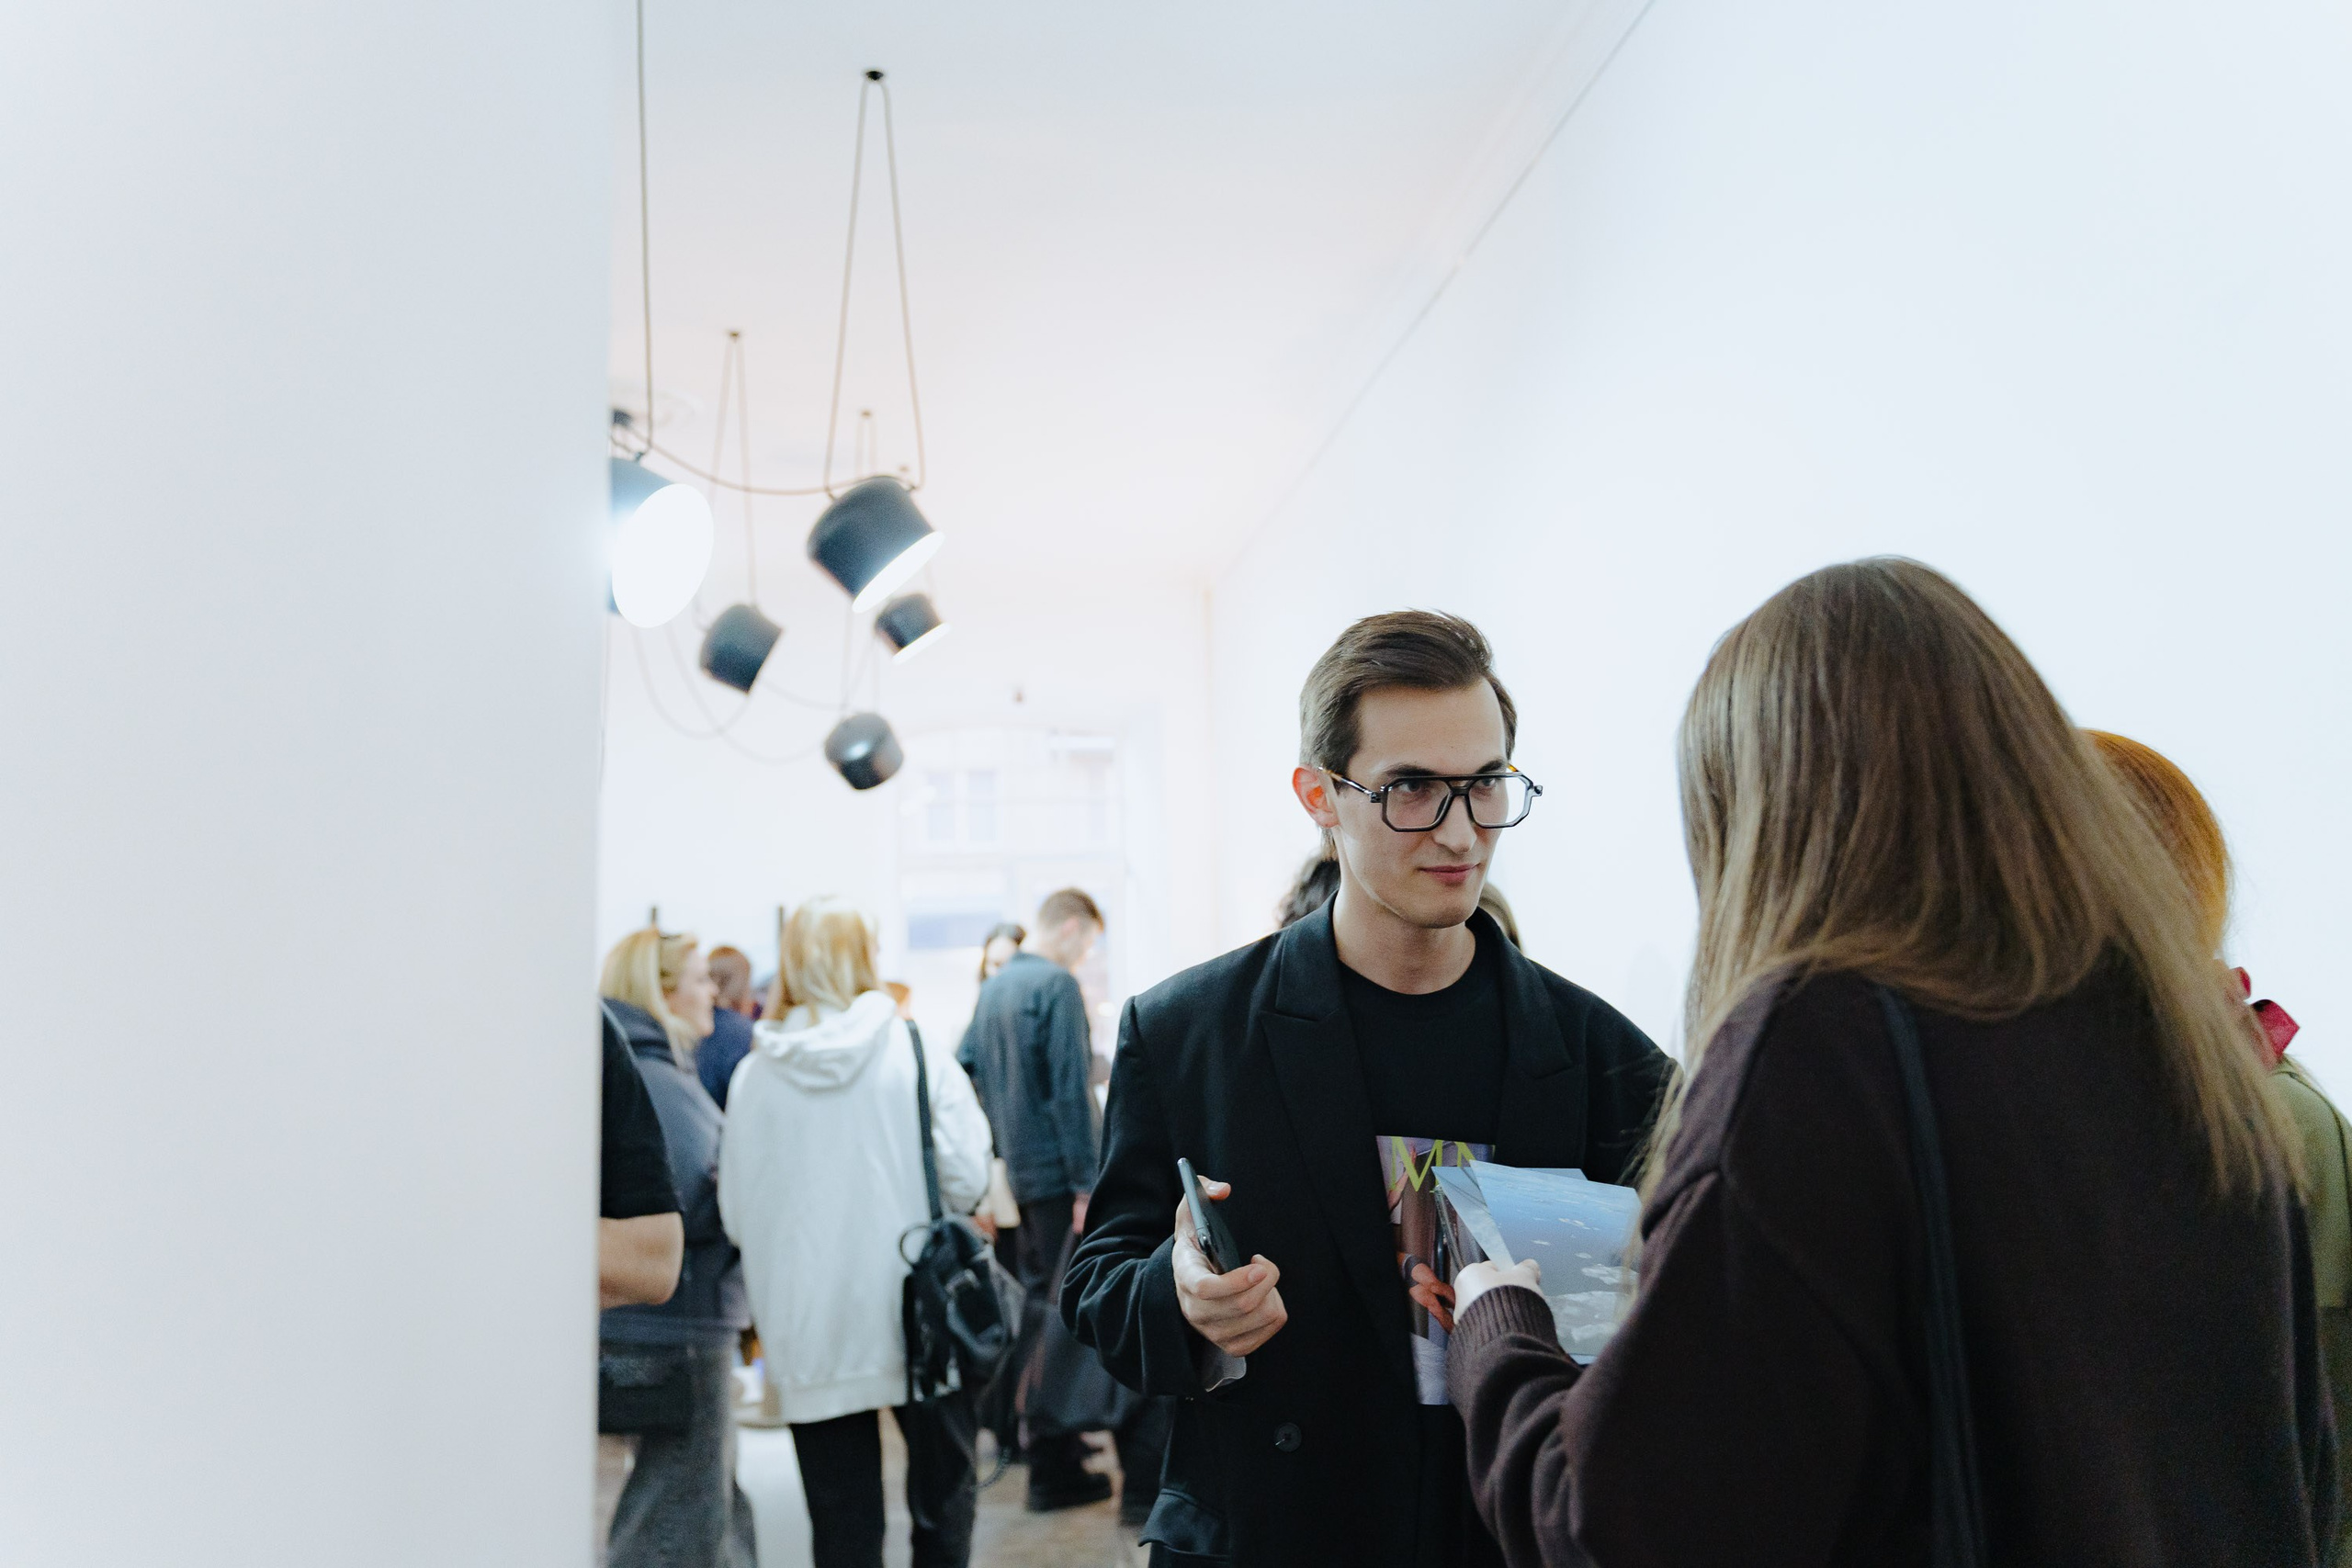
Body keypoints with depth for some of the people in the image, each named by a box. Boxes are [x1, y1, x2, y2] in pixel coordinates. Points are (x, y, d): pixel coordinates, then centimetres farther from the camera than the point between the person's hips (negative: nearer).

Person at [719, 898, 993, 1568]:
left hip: (812, 1335, 1)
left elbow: (737, 1216, 1)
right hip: (920, 1326, -1)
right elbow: (968, 1181, -10)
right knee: (942, 1501, 16)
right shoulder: (919, 1054, -7)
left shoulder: (753, 1075, -3)